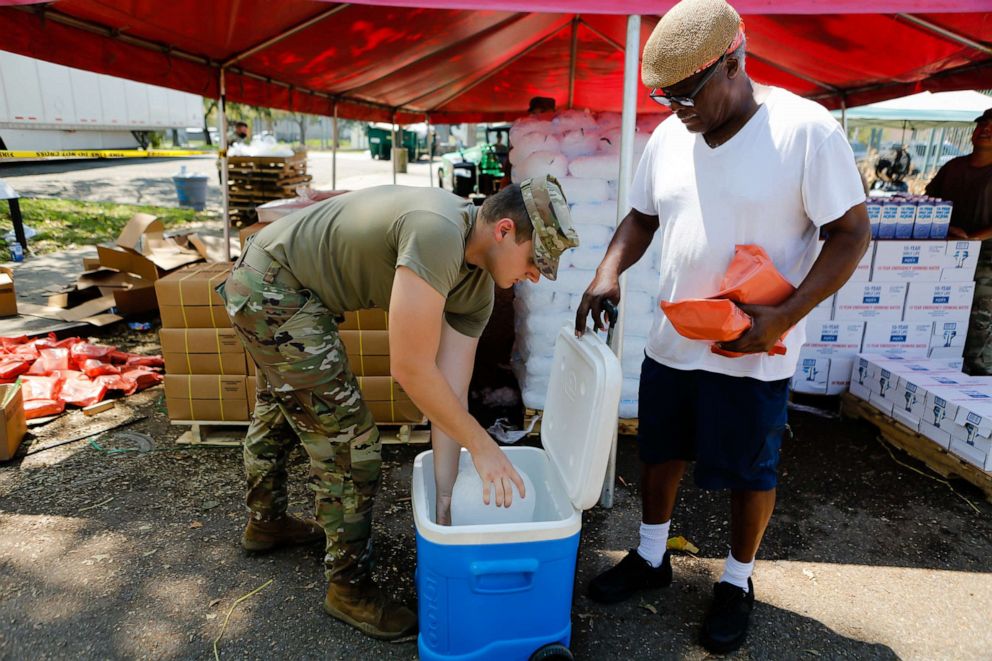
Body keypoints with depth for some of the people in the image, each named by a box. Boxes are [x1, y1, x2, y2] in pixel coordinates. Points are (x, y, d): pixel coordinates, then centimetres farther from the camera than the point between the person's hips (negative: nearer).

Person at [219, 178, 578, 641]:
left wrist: (446, 497, -5)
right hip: (272, 290, -10)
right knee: (349, 441, -7)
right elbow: (410, 370, -32)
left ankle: (265, 524, 55)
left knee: (281, 410, 28)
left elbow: (451, 392, -5)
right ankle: (349, 587, 14)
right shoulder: (438, 234, -33)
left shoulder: (477, 288, -6)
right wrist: (483, 446, -22)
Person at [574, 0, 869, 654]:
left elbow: (851, 233, -11)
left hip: (753, 354, -5)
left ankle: (738, 582, 36)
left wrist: (786, 316, -22)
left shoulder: (807, 129, -14)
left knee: (750, 471, 11)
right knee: (661, 450, 17)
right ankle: (651, 557, 40)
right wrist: (609, 272, -5)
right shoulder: (667, 137, 2)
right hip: (670, 342, 5)